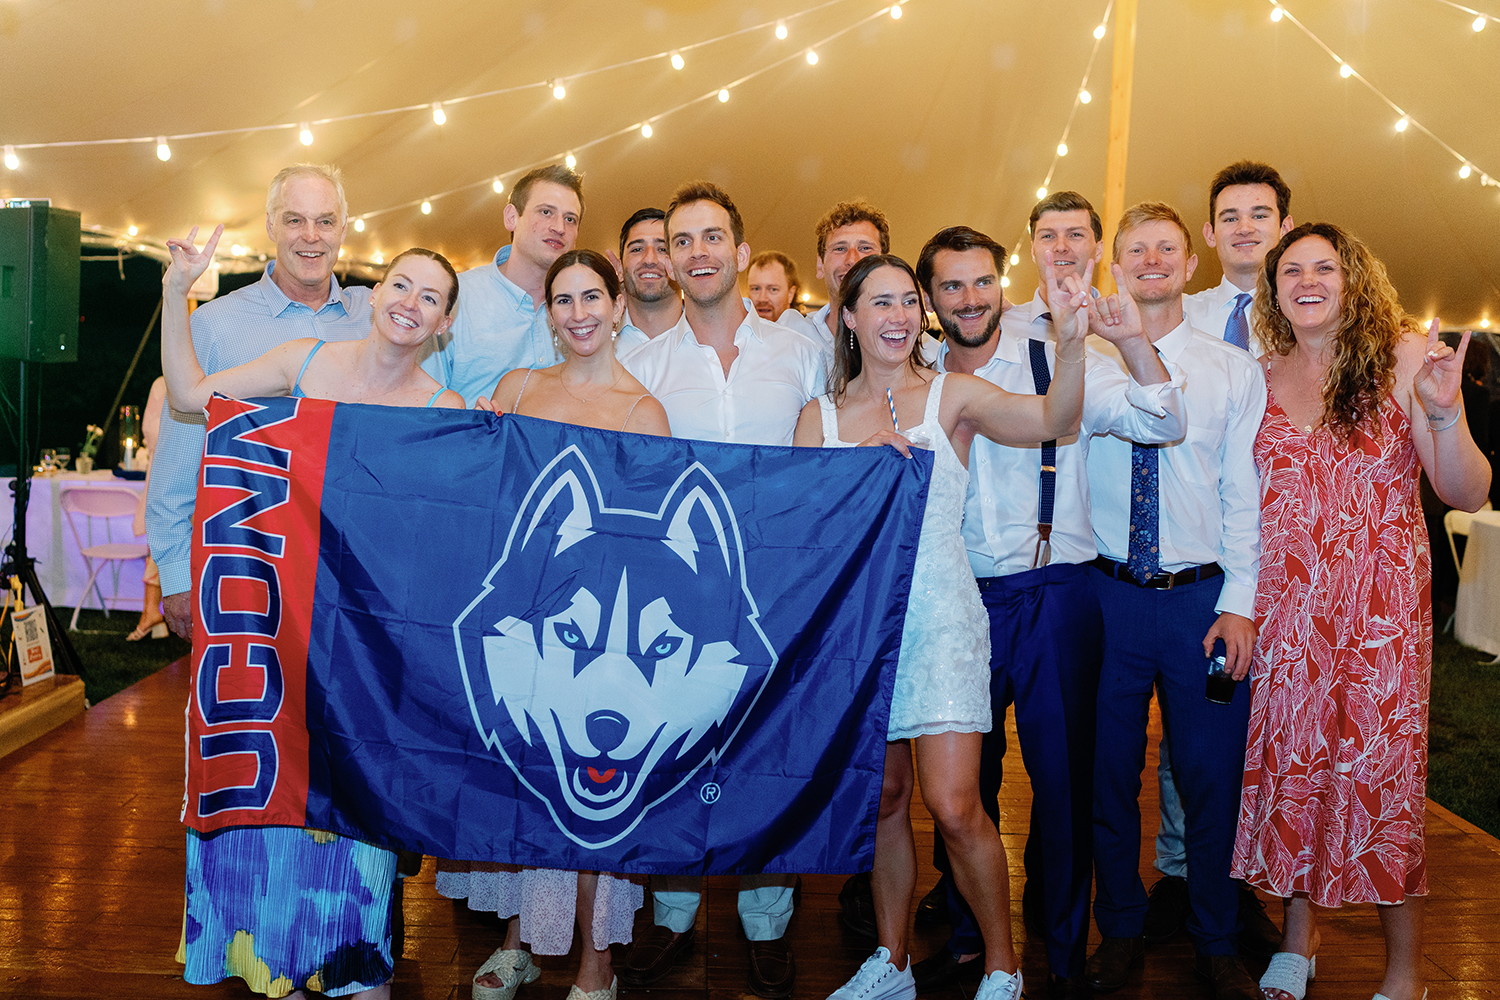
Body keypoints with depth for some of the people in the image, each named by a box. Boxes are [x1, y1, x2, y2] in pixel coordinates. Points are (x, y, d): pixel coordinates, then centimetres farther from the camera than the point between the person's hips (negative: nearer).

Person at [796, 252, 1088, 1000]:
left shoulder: (952, 396, 1)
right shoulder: (820, 417, 8)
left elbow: (1052, 420, -14)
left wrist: (1070, 344, -31)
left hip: (938, 611, -3)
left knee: (953, 806, -10)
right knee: (884, 797, 12)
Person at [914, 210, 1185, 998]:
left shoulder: (1058, 362, -3)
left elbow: (1164, 424, -14)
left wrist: (1128, 335, -29)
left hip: (1053, 598, -2)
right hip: (958, 601, 3)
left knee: (1063, 776, 4)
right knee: (962, 777, 11)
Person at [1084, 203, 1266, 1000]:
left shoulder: (1234, 368, 4)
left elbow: (1244, 492, 1)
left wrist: (1239, 604, -5)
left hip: (1202, 598, 0)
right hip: (1110, 595, 0)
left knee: (1211, 778, 8)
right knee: (1110, 775, 11)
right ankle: (1120, 929, 30)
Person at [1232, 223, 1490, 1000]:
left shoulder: (1404, 355, -1)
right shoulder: (1262, 374, 7)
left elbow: (1467, 494, -5)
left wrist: (1444, 414, -21)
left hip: (1381, 600, -3)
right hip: (1283, 605, 3)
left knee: (1379, 765, -1)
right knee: (1288, 756, 7)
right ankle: (1298, 937, 26)